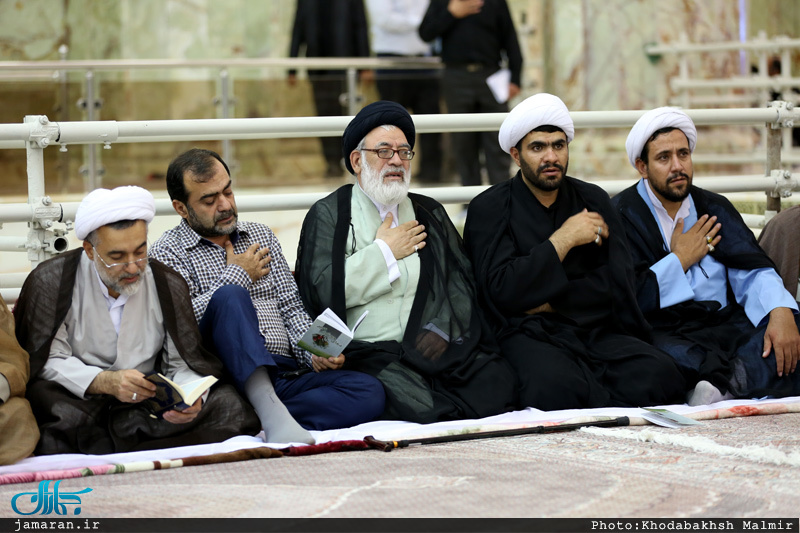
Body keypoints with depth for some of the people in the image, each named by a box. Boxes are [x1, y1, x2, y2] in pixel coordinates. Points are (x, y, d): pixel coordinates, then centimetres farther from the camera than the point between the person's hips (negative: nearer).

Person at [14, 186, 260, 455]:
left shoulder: (168, 285, 5)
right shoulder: (52, 281, -5)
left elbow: (183, 364, 5)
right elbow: (47, 360, -9)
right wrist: (105, 382, -26)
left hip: (149, 409, 4)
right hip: (78, 402, -4)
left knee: (227, 403, -21)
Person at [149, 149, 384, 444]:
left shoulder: (262, 236, 25)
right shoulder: (168, 251, 7)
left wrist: (315, 353, 1)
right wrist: (238, 275, 2)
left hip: (286, 374, 5)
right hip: (232, 373, -5)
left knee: (369, 391, -21)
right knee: (230, 296, -34)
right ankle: (272, 413, -50)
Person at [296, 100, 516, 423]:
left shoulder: (430, 213, 25)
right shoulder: (328, 215, 11)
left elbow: (462, 282, 13)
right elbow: (318, 293, -5)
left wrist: (441, 330, -7)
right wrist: (384, 252, 2)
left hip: (438, 346, 5)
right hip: (372, 353, -4)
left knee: (499, 386, -25)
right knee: (423, 409, -35)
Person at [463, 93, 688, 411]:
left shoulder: (593, 200, 18)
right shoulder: (489, 209, 7)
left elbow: (619, 282, 6)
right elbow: (501, 292, -7)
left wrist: (547, 301, -5)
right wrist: (562, 240, -8)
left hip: (600, 331, 3)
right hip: (533, 335, -3)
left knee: (660, 374, -30)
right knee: (555, 385, -39)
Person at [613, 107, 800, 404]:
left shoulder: (714, 209, 19)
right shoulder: (621, 215, 3)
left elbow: (751, 268, 5)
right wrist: (680, 259, 1)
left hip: (724, 325, 4)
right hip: (661, 332, -4)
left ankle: (723, 382, -44)